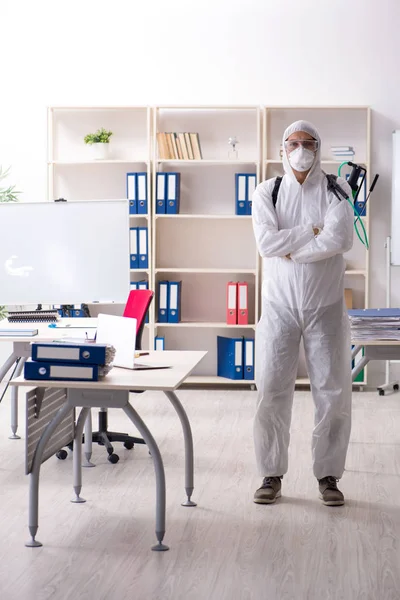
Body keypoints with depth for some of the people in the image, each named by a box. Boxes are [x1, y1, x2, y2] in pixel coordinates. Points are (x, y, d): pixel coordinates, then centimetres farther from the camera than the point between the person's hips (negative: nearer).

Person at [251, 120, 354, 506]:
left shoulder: (336, 191, 1)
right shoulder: (267, 192, 3)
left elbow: (341, 239, -16)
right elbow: (267, 243, -12)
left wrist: (290, 249, -12)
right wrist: (312, 230, -12)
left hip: (325, 306, 0)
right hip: (279, 305, 0)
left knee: (333, 392, 3)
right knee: (271, 391, 1)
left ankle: (328, 475, 16)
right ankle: (271, 475, 14)